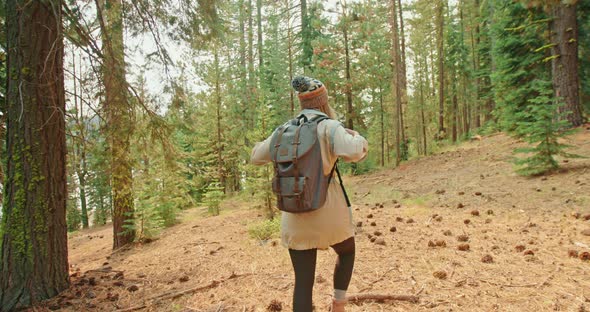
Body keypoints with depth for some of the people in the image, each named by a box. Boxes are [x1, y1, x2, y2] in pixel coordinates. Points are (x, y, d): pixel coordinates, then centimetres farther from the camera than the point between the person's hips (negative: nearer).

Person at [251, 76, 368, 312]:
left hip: (295, 214, 4)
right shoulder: (329, 127, -9)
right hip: (327, 210, -3)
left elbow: (257, 157, 18)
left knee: (303, 281, 10)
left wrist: (269, 141, 36)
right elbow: (353, 152, -26)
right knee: (346, 251, 29)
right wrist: (357, 138, -4)